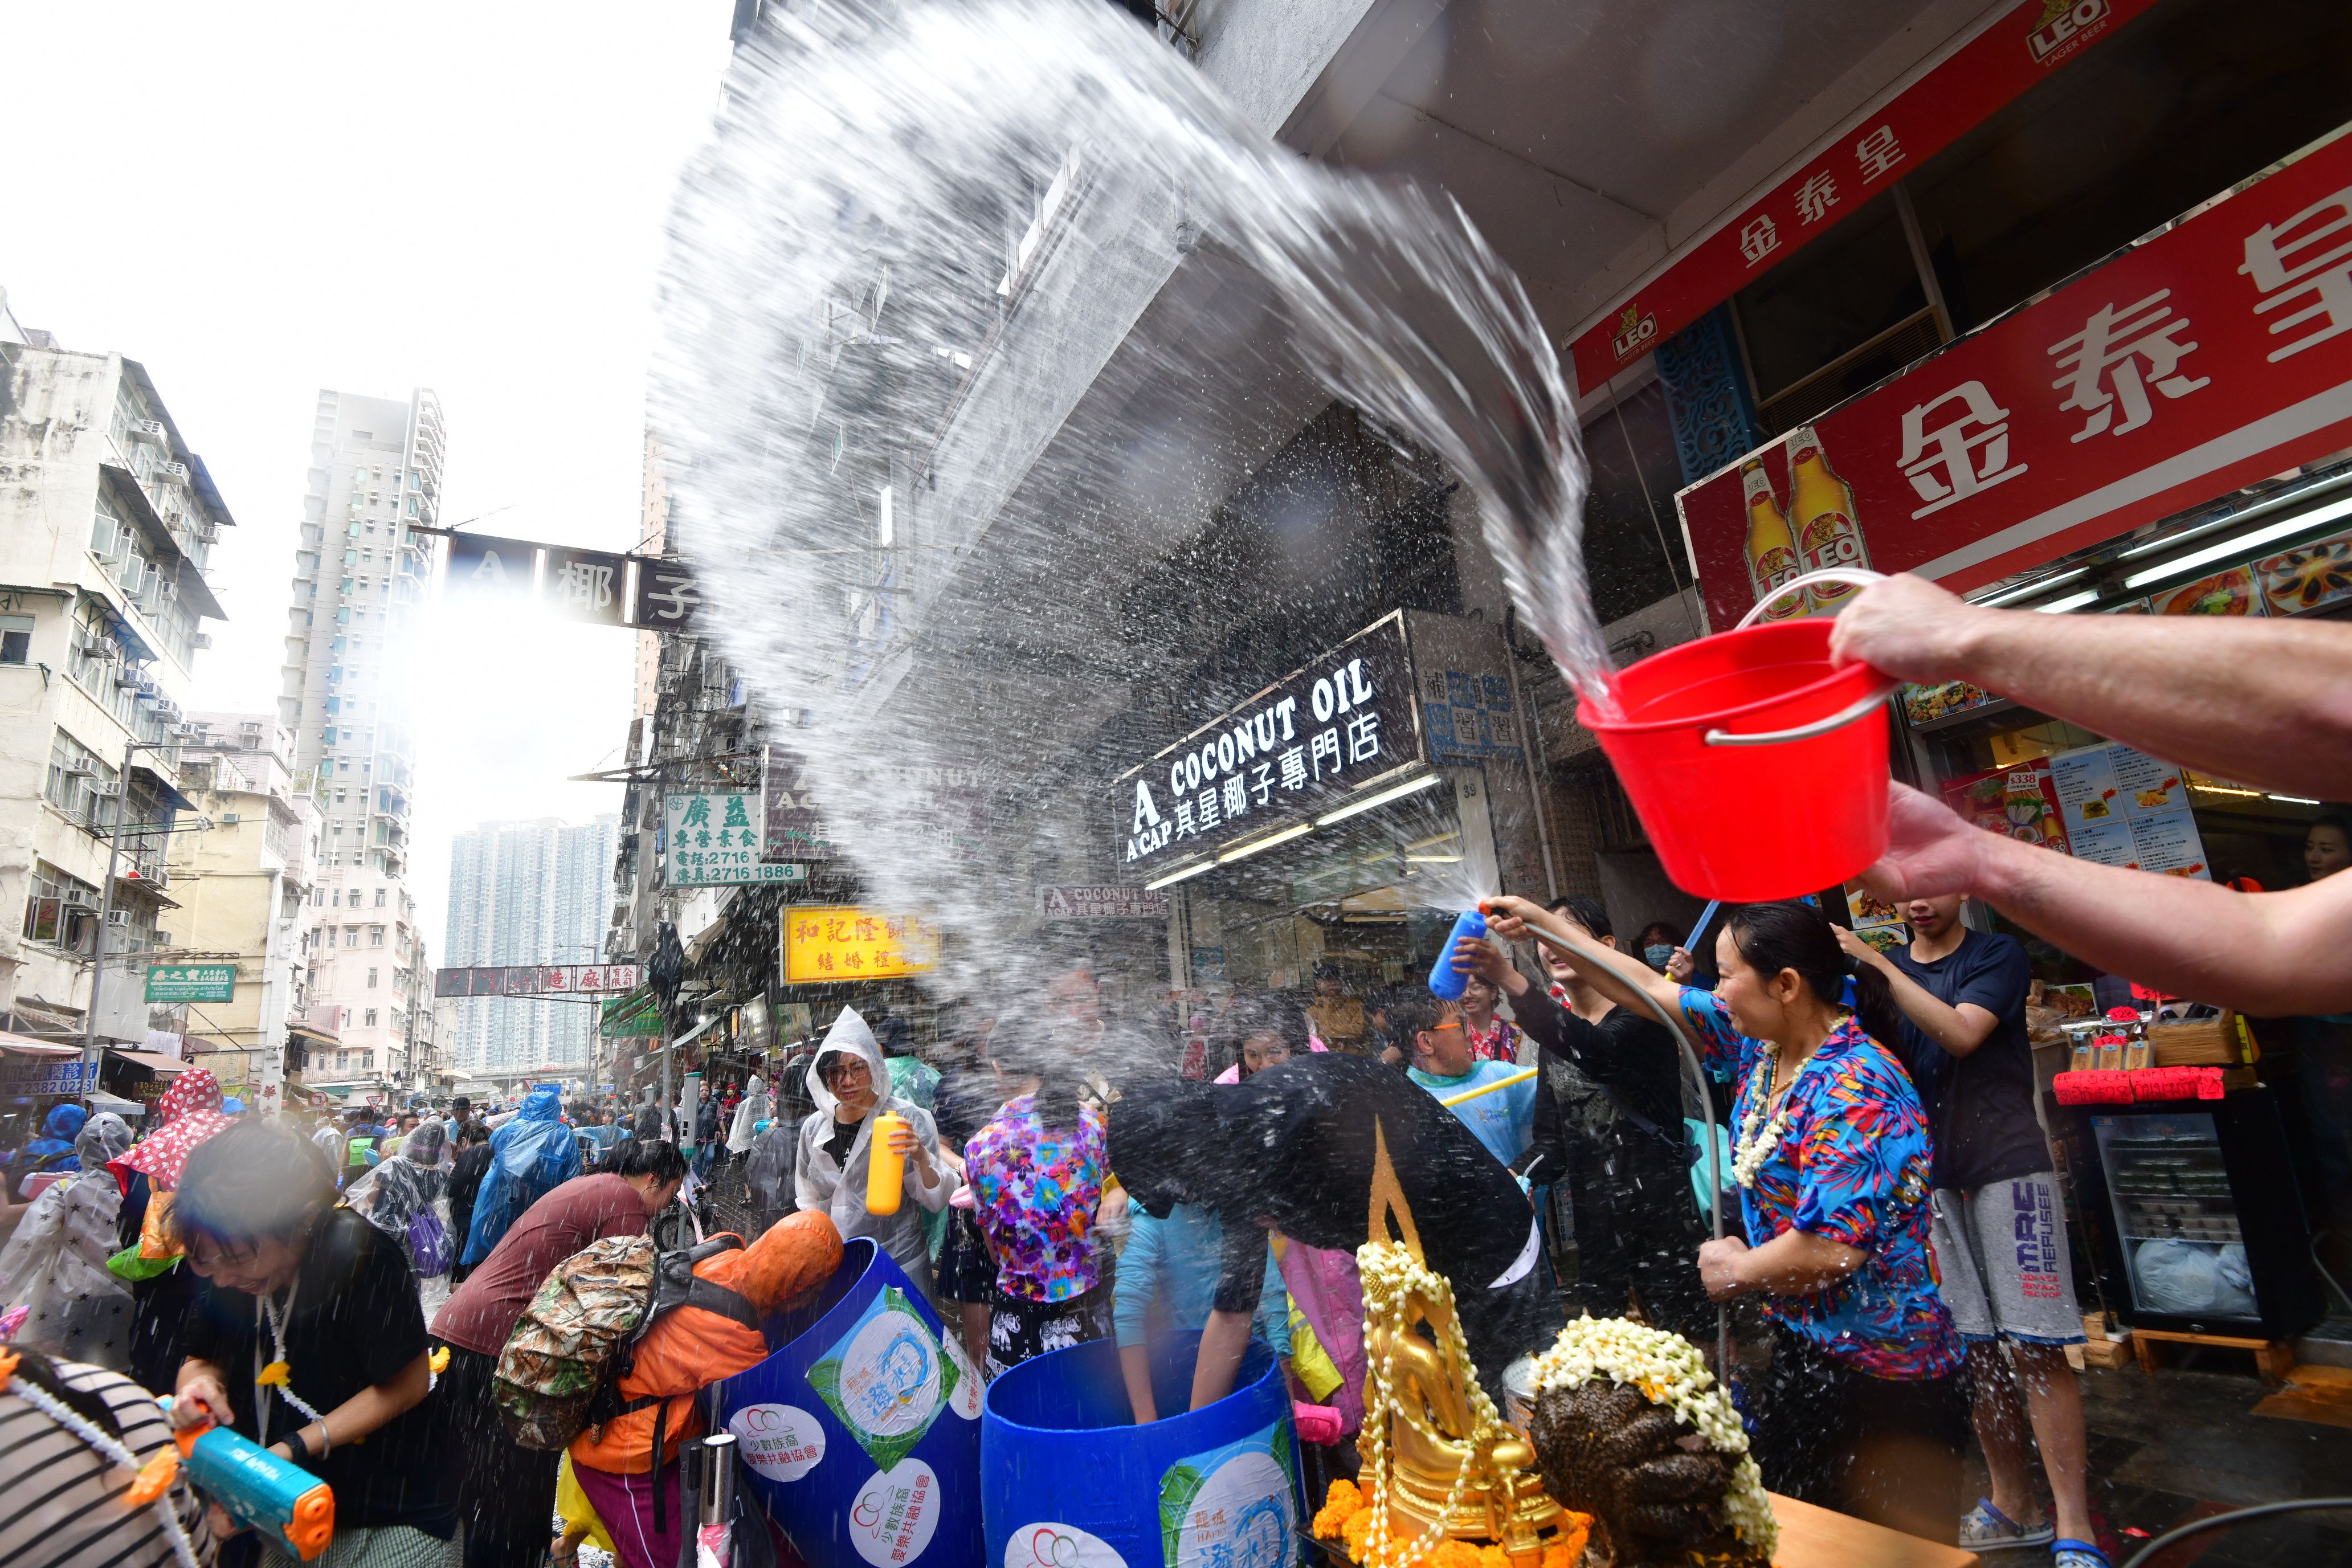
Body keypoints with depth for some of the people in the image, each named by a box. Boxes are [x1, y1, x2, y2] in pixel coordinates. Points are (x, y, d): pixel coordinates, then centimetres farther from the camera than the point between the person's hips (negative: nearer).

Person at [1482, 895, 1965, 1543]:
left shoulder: (1854, 1092, -26)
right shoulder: (1762, 1040, 0)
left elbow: (1833, 1247, -30)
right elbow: (1657, 993, 7)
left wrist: (1739, 1270, -11)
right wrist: (1543, 924, 6)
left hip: (1874, 1374, -8)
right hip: (1801, 1344, 8)